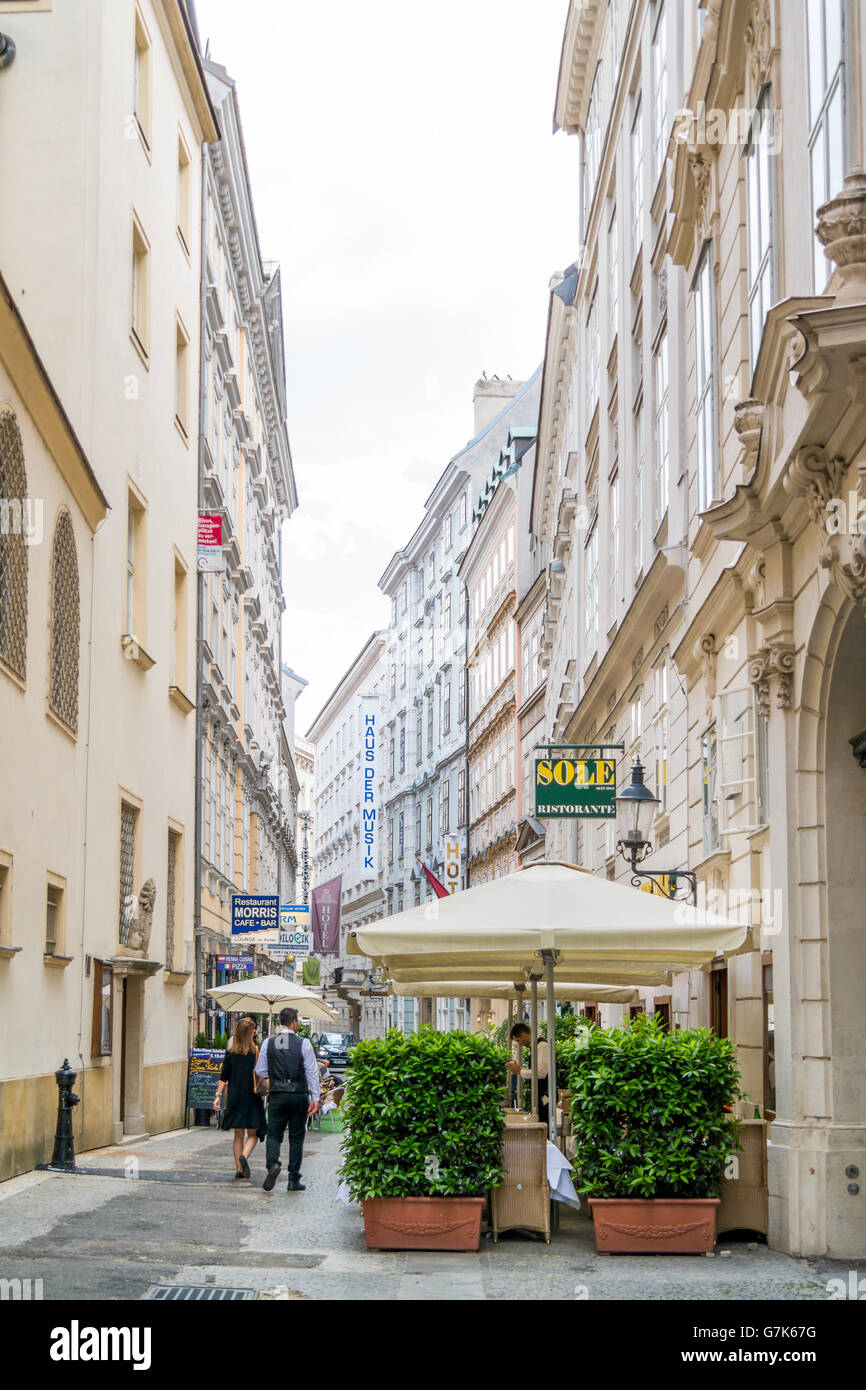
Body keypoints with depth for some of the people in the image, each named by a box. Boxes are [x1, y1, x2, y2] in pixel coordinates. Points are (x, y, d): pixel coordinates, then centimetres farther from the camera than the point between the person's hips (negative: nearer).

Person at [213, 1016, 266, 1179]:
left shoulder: (230, 1051, 0)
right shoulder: (256, 1051, -7)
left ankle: (239, 1169, 7)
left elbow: (224, 1077, 0)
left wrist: (218, 1095, 3)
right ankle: (244, 1156, -21)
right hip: (251, 1098, -3)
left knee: (238, 1134, 11)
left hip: (234, 1096, 3)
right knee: (252, 1133, 7)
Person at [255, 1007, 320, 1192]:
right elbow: (312, 1072, -5)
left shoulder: (268, 1043, 2)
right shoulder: (303, 1043, -4)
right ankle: (294, 1180, 7)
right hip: (298, 1095, -1)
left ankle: (273, 1163, -21)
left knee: (273, 1134, 8)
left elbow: (260, 1071, 6)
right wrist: (315, 1098, -1)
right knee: (296, 1137, 7)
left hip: (277, 1095, 1)